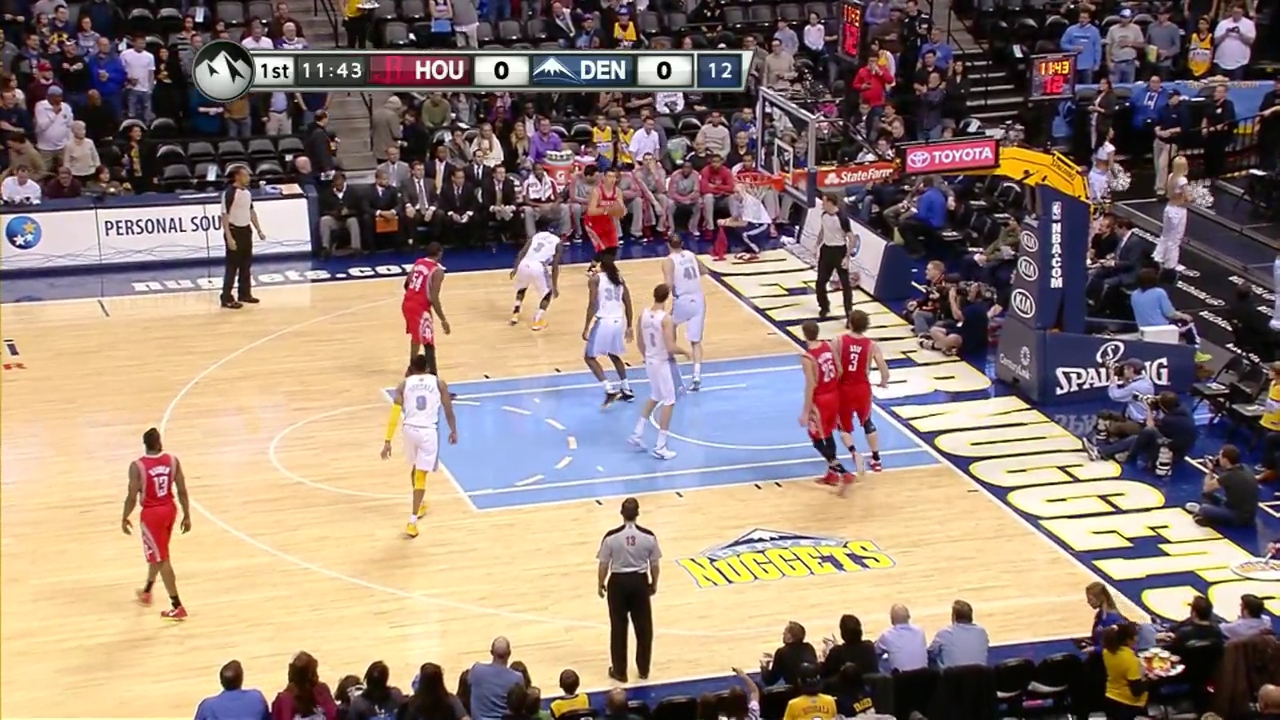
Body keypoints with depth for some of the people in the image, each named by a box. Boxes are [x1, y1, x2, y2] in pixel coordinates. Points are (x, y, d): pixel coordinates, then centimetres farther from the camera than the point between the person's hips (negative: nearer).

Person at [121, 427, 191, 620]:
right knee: (158, 554, 26)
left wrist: (125, 519, 0)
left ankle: (177, 607, 0)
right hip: (169, 509, 5)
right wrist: (187, 516, 7)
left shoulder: (137, 466, -17)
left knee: (161, 559, 0)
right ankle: (146, 591, 47)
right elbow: (182, 491, -2)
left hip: (151, 514, -5)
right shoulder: (172, 460, -6)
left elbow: (132, 497, -15)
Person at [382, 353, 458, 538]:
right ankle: (412, 521, -10)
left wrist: (387, 441, -2)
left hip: (409, 429, 2)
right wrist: (453, 431, 24)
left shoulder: (404, 384, 5)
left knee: (415, 467, 29)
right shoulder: (439, 383, 4)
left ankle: (420, 504, 47)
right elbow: (448, 410, 8)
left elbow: (394, 414, -2)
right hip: (428, 431, -2)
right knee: (421, 476, 0)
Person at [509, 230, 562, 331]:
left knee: (522, 287, 34)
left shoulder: (537, 235, 26)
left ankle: (515, 314, 26)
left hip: (524, 265, 4)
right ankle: (538, 320, 8)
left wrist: (515, 268, 13)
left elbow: (522, 252, 14)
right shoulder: (557, 242, 15)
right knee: (547, 293, 19)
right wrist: (555, 286, 13)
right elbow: (555, 266, 9)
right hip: (538, 267, -4)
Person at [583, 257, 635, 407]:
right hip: (618, 322, 6)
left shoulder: (595, 279, -3)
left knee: (589, 357, 7)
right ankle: (626, 390, 28)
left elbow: (592, 305, -12)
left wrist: (586, 328, -9)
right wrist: (629, 326, 21)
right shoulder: (620, 279, 13)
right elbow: (628, 304, 13)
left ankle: (610, 389, -7)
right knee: (614, 355, 29)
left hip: (603, 322, -6)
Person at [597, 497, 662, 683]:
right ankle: (643, 670, 26)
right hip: (640, 582, 1)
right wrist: (654, 583, 16)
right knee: (643, 627, 15)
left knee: (619, 628, 11)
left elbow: (603, 565, -8)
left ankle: (619, 671, 19)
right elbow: (654, 565, -1)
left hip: (618, 583, -1)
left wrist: (600, 584, 8)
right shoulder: (648, 536, -11)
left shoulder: (611, 537, -16)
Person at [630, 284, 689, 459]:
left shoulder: (643, 314, -2)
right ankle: (660, 447, 5)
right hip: (663, 363, -7)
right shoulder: (666, 318, -23)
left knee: (654, 397, 27)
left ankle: (638, 434, 29)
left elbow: (640, 342, 8)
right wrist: (685, 351, -6)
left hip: (650, 362, 7)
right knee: (668, 402, 4)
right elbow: (670, 348, -25)